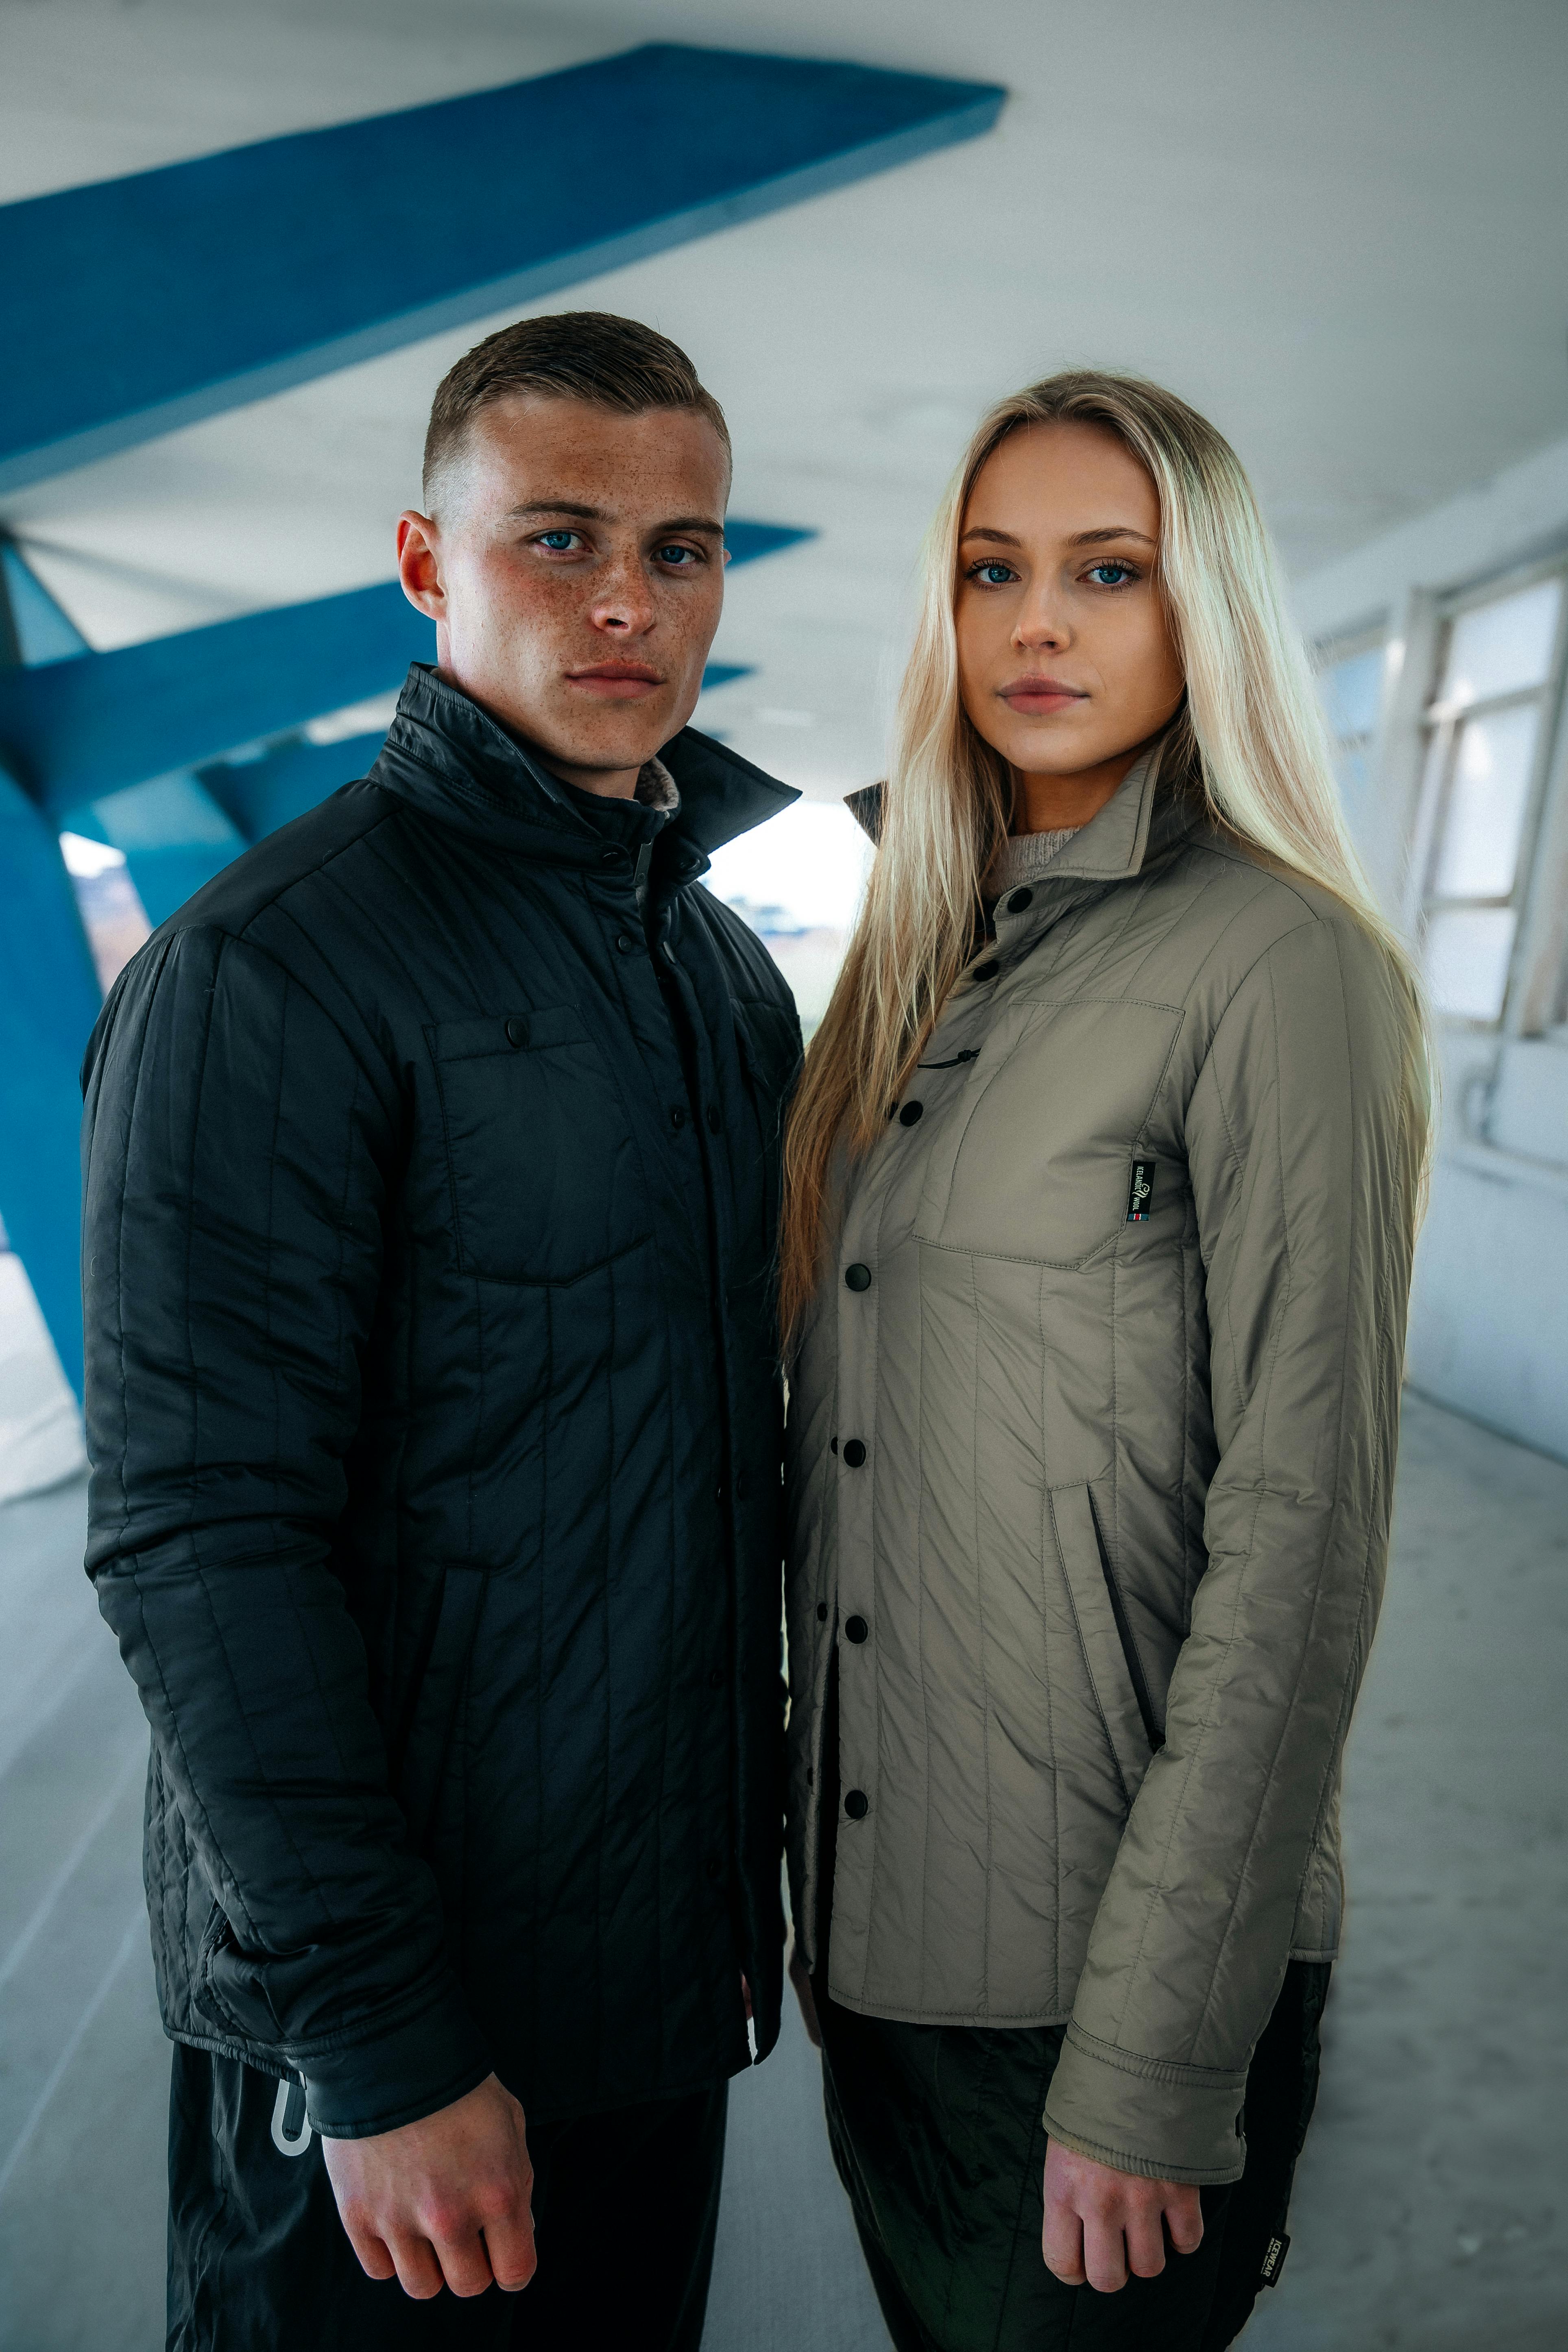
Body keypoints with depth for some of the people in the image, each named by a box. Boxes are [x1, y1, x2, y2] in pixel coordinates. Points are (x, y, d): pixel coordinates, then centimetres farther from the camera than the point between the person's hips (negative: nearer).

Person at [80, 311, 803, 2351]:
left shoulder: (730, 965, 6)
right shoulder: (267, 969, -17)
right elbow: (200, 1540, -20)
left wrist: (750, 1868, 13)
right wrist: (381, 2036, -17)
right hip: (391, 2020, -6)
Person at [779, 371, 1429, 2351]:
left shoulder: (1278, 965, -15)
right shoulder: (925, 961, 5)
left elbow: (1299, 1538, -18)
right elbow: (838, 1446, 7)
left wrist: (1154, 2059, -15)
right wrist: (804, 1862, 11)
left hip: (1100, 1942, -6)